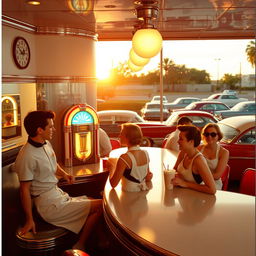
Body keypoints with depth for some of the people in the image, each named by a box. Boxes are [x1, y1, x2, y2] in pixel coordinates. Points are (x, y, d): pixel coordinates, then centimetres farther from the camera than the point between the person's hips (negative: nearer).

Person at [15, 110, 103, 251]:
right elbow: (25, 189, -18)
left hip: (58, 195, 9)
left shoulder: (46, 144, 5)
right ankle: (79, 246, 2)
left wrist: (64, 174, 0)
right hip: (50, 205, -9)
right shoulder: (27, 156, -23)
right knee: (101, 206, -11)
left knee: (94, 204, 11)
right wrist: (29, 220, -13)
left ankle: (80, 245, 15)